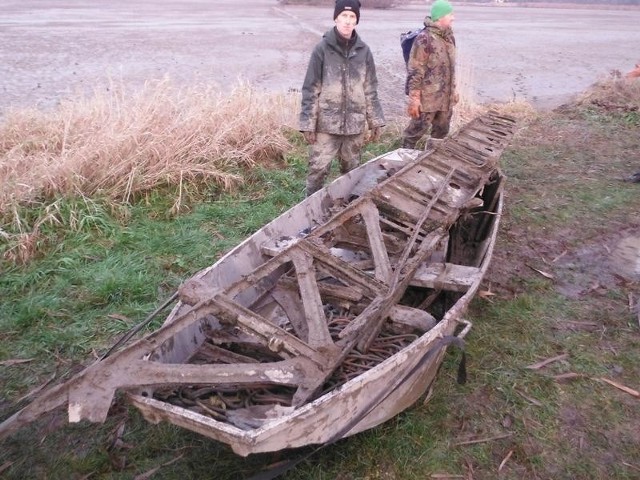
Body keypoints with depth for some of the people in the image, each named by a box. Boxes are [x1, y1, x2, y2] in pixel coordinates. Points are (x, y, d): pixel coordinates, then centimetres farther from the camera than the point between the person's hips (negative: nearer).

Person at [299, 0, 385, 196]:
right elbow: (310, 90, -6)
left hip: (355, 123, 3)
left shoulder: (364, 51, 3)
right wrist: (308, 124, -9)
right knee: (318, 168, -1)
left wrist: (375, 121, 6)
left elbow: (370, 90, 8)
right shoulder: (322, 49, -7)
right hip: (326, 123, -3)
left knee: (352, 169, 14)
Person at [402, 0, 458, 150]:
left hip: (445, 97, 8)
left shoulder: (449, 37, 10)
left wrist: (453, 90, 21)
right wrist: (414, 98, -21)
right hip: (427, 98, -8)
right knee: (417, 130, 1)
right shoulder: (424, 39, -16)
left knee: (441, 131, 17)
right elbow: (414, 71, -18)